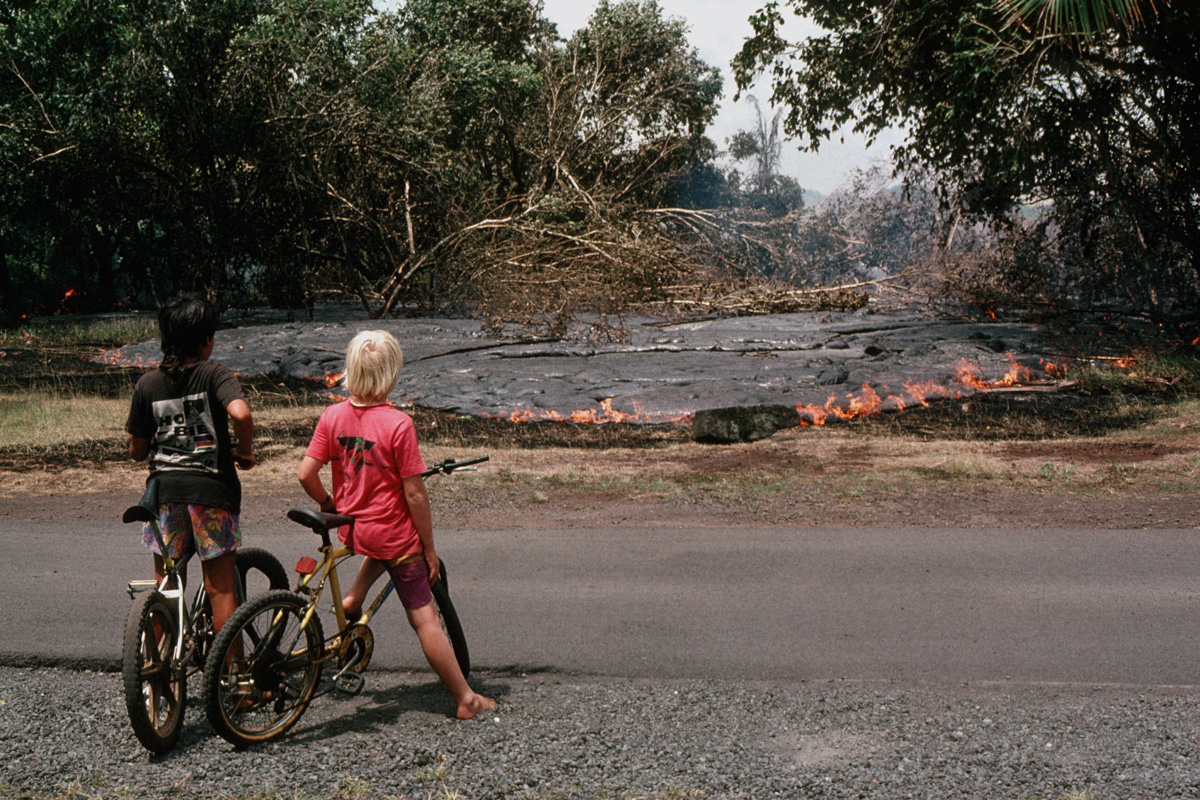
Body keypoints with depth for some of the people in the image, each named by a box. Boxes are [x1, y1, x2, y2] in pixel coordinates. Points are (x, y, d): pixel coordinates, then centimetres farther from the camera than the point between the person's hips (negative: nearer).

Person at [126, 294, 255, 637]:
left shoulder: (147, 383, 4)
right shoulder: (216, 374, -7)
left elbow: (137, 451, 7)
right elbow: (240, 413, -27)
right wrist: (245, 450, -10)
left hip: (164, 489, 3)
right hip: (212, 490, -3)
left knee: (165, 583, 16)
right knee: (221, 587, 5)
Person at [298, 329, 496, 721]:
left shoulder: (332, 417, -5)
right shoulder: (398, 424, -20)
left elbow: (306, 473, -4)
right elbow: (414, 494, -16)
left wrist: (328, 504, 16)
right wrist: (429, 549, -6)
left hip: (352, 529, 5)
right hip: (395, 535, -5)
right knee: (425, 617, 3)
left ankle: (353, 598, 24)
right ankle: (466, 699, 10)